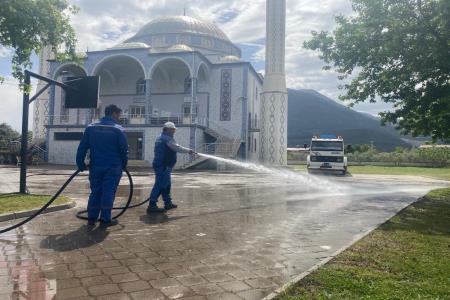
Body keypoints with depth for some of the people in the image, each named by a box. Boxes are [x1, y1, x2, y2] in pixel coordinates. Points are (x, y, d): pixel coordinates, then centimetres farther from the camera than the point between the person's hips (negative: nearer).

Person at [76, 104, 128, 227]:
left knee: (95, 192, 13)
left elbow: (82, 147, 4)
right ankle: (105, 219, 4)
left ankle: (92, 218, 16)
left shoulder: (91, 128, 6)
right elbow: (124, 149, -4)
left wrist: (80, 163, 9)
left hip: (95, 166, 4)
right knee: (108, 192, 2)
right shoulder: (118, 129, -5)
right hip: (113, 167, -4)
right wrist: (124, 164, 8)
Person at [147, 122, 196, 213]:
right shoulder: (167, 139, -14)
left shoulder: (160, 138, 19)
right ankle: (152, 205, -9)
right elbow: (177, 148, -16)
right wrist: (189, 151, -4)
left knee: (166, 184, 18)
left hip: (160, 165, 11)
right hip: (163, 166, -11)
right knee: (160, 185, -10)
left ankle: (168, 203, 27)